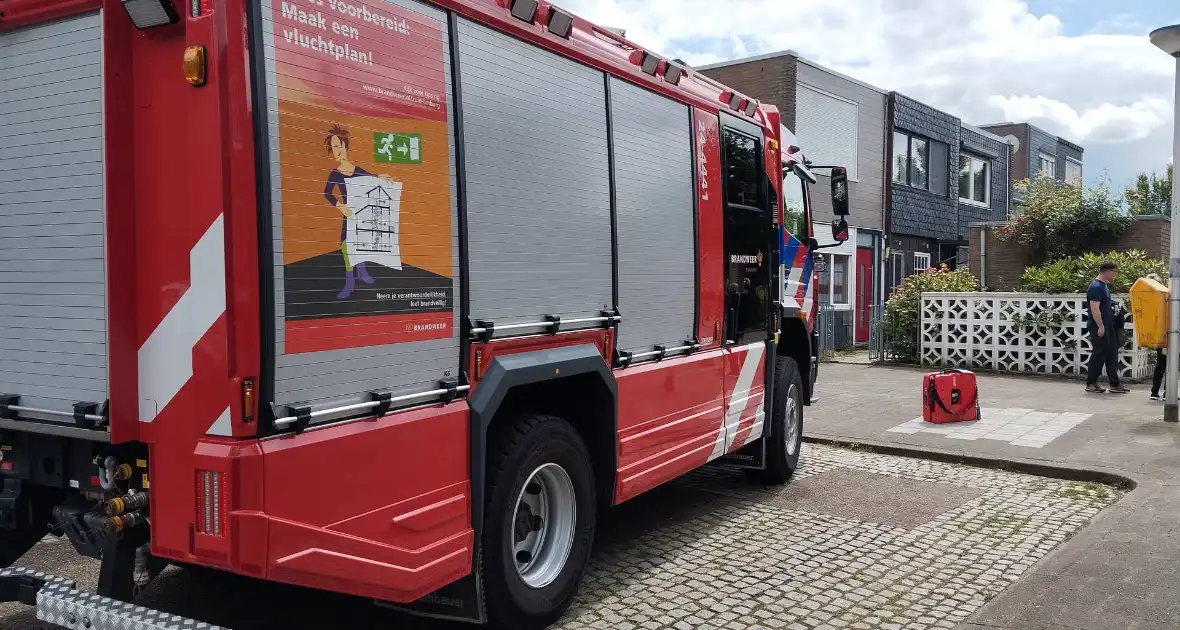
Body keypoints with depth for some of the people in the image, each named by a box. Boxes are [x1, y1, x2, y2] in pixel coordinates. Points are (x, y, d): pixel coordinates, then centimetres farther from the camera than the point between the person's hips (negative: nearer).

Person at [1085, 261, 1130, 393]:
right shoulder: (1096, 287, -16)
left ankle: (1115, 384, 12)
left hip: (1108, 326, 10)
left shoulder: (1105, 285, 14)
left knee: (1112, 355, 9)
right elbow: (1095, 309, -22)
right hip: (1099, 327, -10)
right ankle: (1091, 383, 6)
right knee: (1099, 354, -3)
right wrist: (1100, 326, -22)